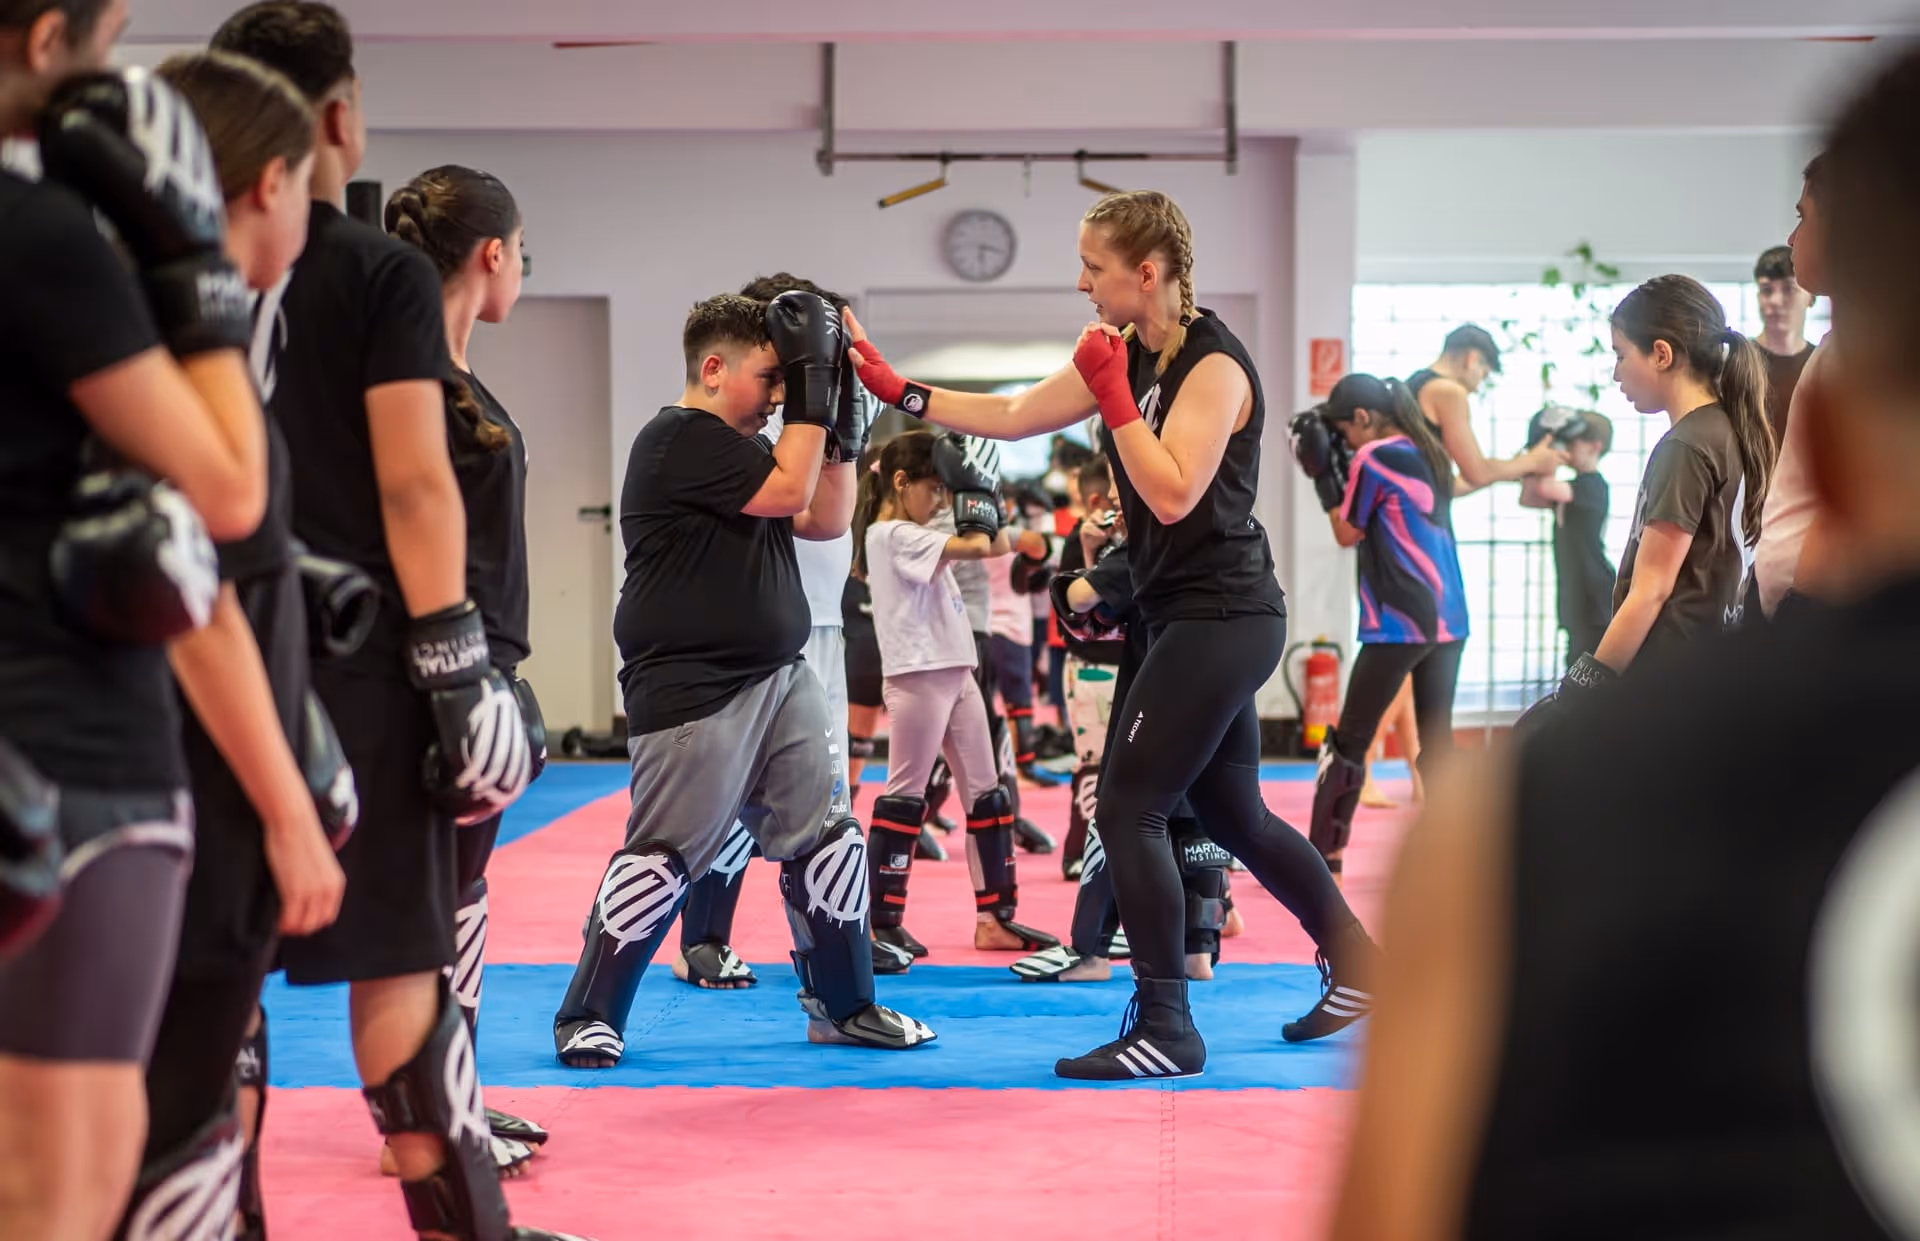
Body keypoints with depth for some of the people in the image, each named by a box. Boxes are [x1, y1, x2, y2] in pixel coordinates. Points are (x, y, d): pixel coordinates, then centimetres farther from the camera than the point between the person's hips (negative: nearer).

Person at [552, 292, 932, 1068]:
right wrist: (811, 387, -15)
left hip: (780, 681, 9)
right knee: (661, 858, -7)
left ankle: (844, 1005, 20)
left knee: (827, 838, 9)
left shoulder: (739, 445, 17)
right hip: (691, 693, -9)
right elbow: (789, 490, -21)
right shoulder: (681, 439, -14)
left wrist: (842, 415, 6)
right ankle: (586, 1016, 5)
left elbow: (827, 519, 14)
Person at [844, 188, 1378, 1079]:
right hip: (1194, 617, 9)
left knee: (1128, 811, -10)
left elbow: (1172, 493, -25)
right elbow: (1012, 416, 11)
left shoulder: (1214, 364, -17)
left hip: (1221, 619, -9)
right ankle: (1356, 968, 31)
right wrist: (897, 389, 5)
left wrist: (1112, 395, -22)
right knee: (1235, 816, 18)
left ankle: (1166, 1031, -5)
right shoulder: (1130, 354, 8)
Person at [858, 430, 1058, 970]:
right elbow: (974, 546, -21)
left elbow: (996, 547, 20)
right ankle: (882, 925, -4)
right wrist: (974, 498, -6)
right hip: (917, 677, -10)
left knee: (986, 796, 10)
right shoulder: (892, 535, -12)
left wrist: (985, 497, 10)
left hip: (956, 673, 10)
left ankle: (995, 916, 15)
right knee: (903, 797, -7)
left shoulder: (919, 535, 17)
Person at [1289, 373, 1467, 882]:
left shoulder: (1372, 458, -9)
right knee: (1437, 742, 10)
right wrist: (1335, 469, 13)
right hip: (1448, 621, 7)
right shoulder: (1430, 455, 13)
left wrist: (1321, 472, 4)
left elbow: (1347, 533, 0)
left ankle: (1324, 858, 2)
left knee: (1348, 743, 0)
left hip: (1398, 624, -7)